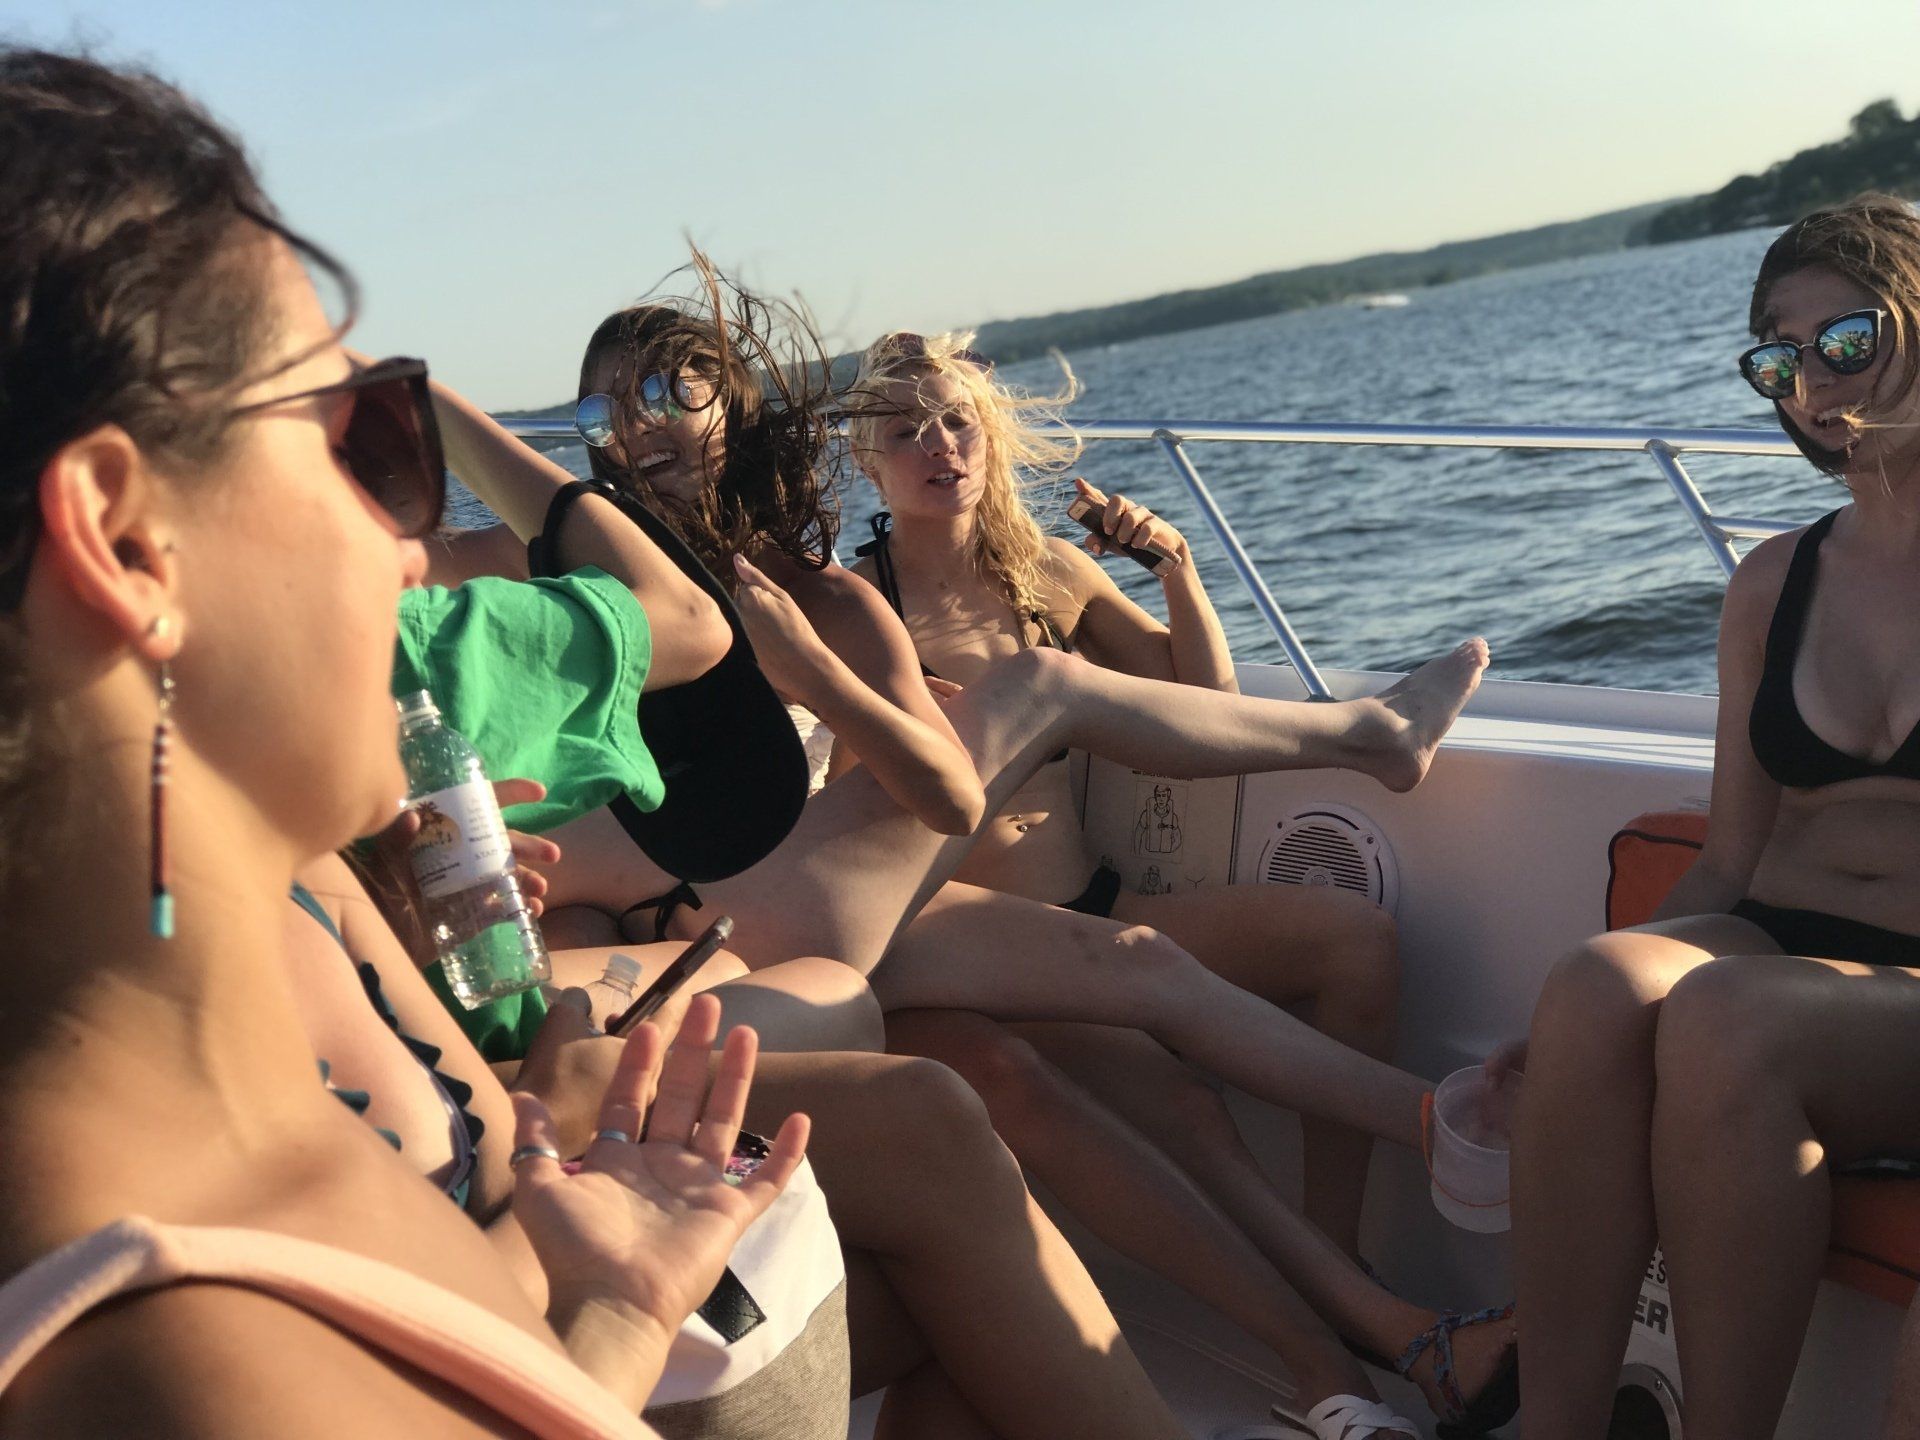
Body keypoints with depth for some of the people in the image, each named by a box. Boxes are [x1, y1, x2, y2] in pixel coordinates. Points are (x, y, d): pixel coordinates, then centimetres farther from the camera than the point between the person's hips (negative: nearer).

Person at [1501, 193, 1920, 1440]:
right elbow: (1730, 860, 13)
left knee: (1725, 1024, -35)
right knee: (1603, 979, -30)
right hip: (1768, 952, 4)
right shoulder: (1774, 582, 16)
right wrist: (1580, 1029, -2)